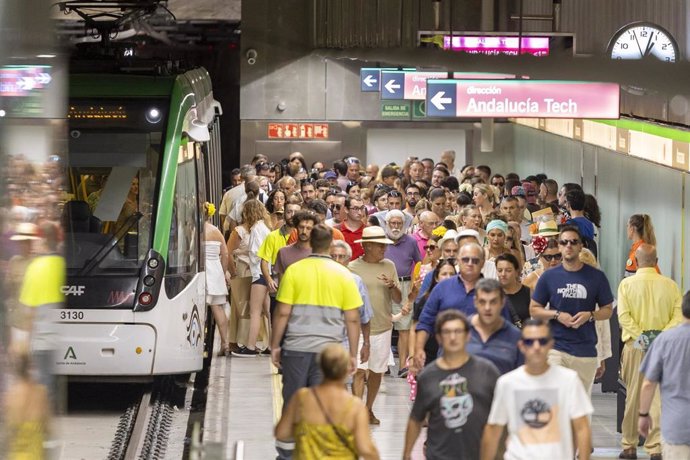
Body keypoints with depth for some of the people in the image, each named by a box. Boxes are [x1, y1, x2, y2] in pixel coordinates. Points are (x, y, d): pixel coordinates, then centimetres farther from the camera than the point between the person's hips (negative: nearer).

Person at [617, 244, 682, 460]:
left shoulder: (627, 284, -3)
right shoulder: (670, 285, 1)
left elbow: (623, 315, -13)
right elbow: (679, 316, -7)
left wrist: (639, 336, -13)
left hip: (635, 346, 0)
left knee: (633, 395, 9)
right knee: (658, 395, 1)